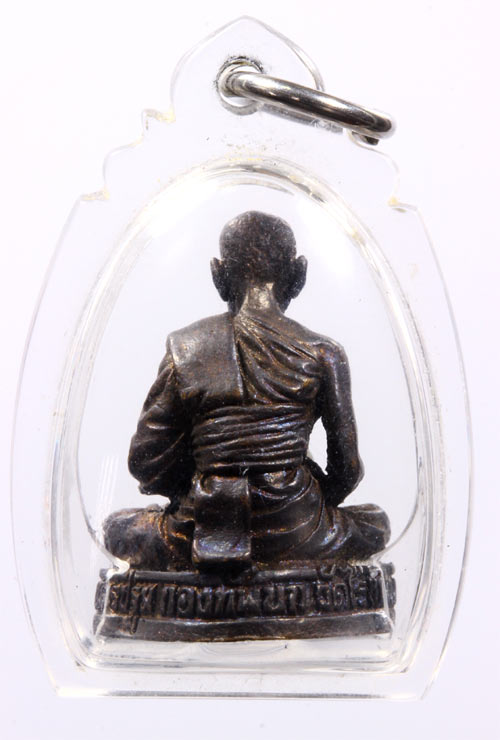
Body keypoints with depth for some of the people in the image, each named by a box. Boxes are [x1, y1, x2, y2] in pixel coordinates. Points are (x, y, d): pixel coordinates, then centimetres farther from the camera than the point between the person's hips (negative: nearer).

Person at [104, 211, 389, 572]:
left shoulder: (184, 348, -4)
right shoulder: (322, 354, -7)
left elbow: (146, 462, -2)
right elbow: (347, 467, -1)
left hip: (201, 538, 1)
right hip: (292, 539, 0)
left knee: (117, 526, 32)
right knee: (376, 523, 31)